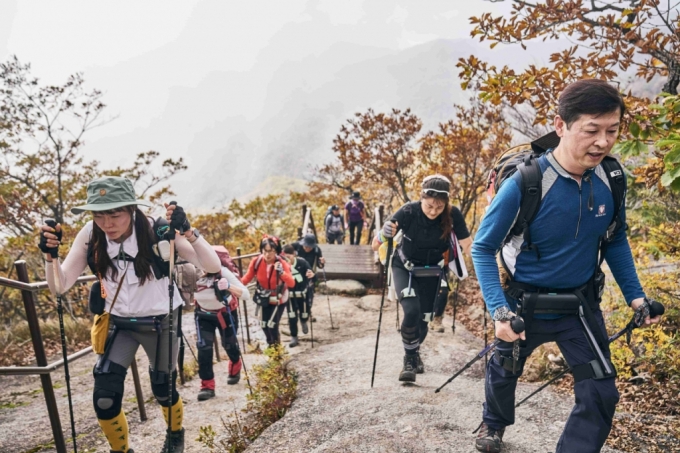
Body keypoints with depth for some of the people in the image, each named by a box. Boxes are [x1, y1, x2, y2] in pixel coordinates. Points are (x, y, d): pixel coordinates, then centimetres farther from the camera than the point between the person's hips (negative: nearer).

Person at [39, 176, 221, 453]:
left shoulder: (158, 232, -26)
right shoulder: (90, 236, -17)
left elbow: (213, 266, -32)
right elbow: (59, 286, -15)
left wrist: (186, 231, -47)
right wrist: (50, 254, -34)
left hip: (159, 323, -2)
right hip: (119, 324, 2)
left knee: (163, 391, 13)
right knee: (104, 400, -8)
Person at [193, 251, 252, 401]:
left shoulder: (223, 272, -35)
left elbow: (246, 295, -38)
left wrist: (229, 286, -55)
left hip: (225, 313, -1)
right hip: (204, 314, 1)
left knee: (229, 344, 16)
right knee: (203, 347, -13)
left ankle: (235, 369, 48)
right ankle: (207, 385, -2)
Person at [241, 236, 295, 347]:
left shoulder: (282, 263, -27)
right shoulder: (256, 262, -22)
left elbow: (292, 283, -35)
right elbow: (247, 278, -12)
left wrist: (281, 272, -51)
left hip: (279, 299, -3)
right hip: (265, 298, 3)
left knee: (272, 325, -8)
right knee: (264, 325, 13)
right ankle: (271, 345, 43)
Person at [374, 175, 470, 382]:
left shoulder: (453, 215, -25)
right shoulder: (408, 212, -29)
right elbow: (375, 246, -27)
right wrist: (384, 234, -49)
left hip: (432, 271, 2)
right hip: (405, 267, -2)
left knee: (424, 318, 7)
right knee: (412, 311, -22)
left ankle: (415, 352, 39)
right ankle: (410, 359, 1)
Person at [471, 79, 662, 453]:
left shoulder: (612, 180, -14)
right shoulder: (523, 185, -28)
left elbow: (616, 241, 5)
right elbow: (482, 249, -19)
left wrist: (634, 295, -3)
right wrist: (499, 310, -28)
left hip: (580, 305, 3)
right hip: (525, 305, -2)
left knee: (601, 395, -1)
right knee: (504, 372, 22)